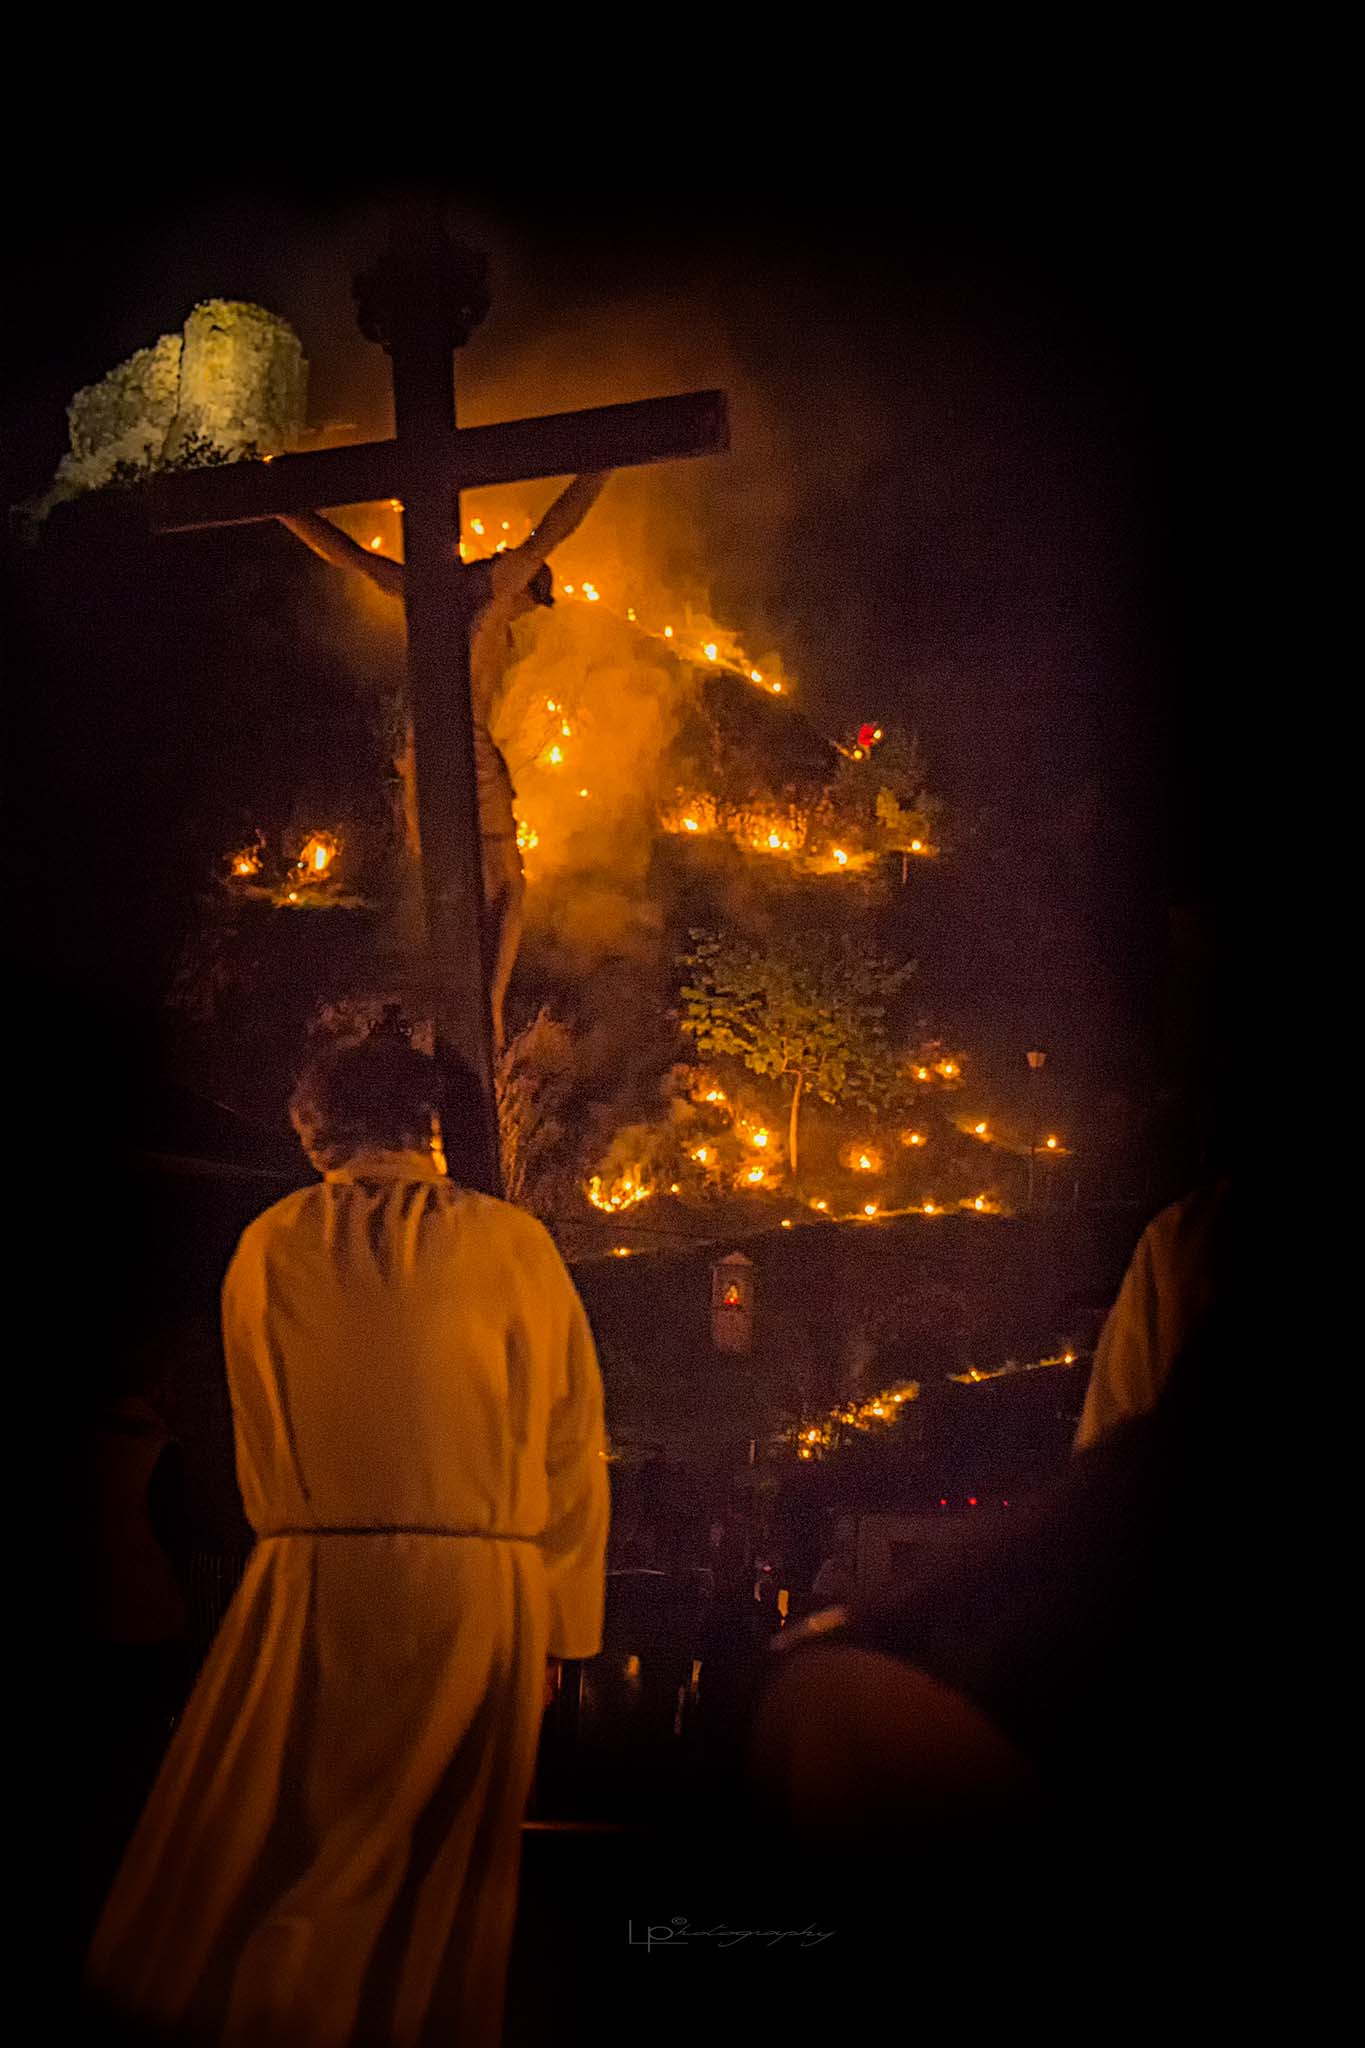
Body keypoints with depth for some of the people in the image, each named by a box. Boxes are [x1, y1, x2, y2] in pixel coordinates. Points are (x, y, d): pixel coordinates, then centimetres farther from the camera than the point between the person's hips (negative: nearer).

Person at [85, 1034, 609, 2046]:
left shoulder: (269, 1246, 4)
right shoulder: (510, 1241, -2)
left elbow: (260, 1451, 13)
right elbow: (570, 1441, -2)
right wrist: (563, 1619, 5)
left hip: (312, 1581, 2)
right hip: (478, 1583, -1)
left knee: (258, 1843, 14)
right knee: (438, 1861, 11)